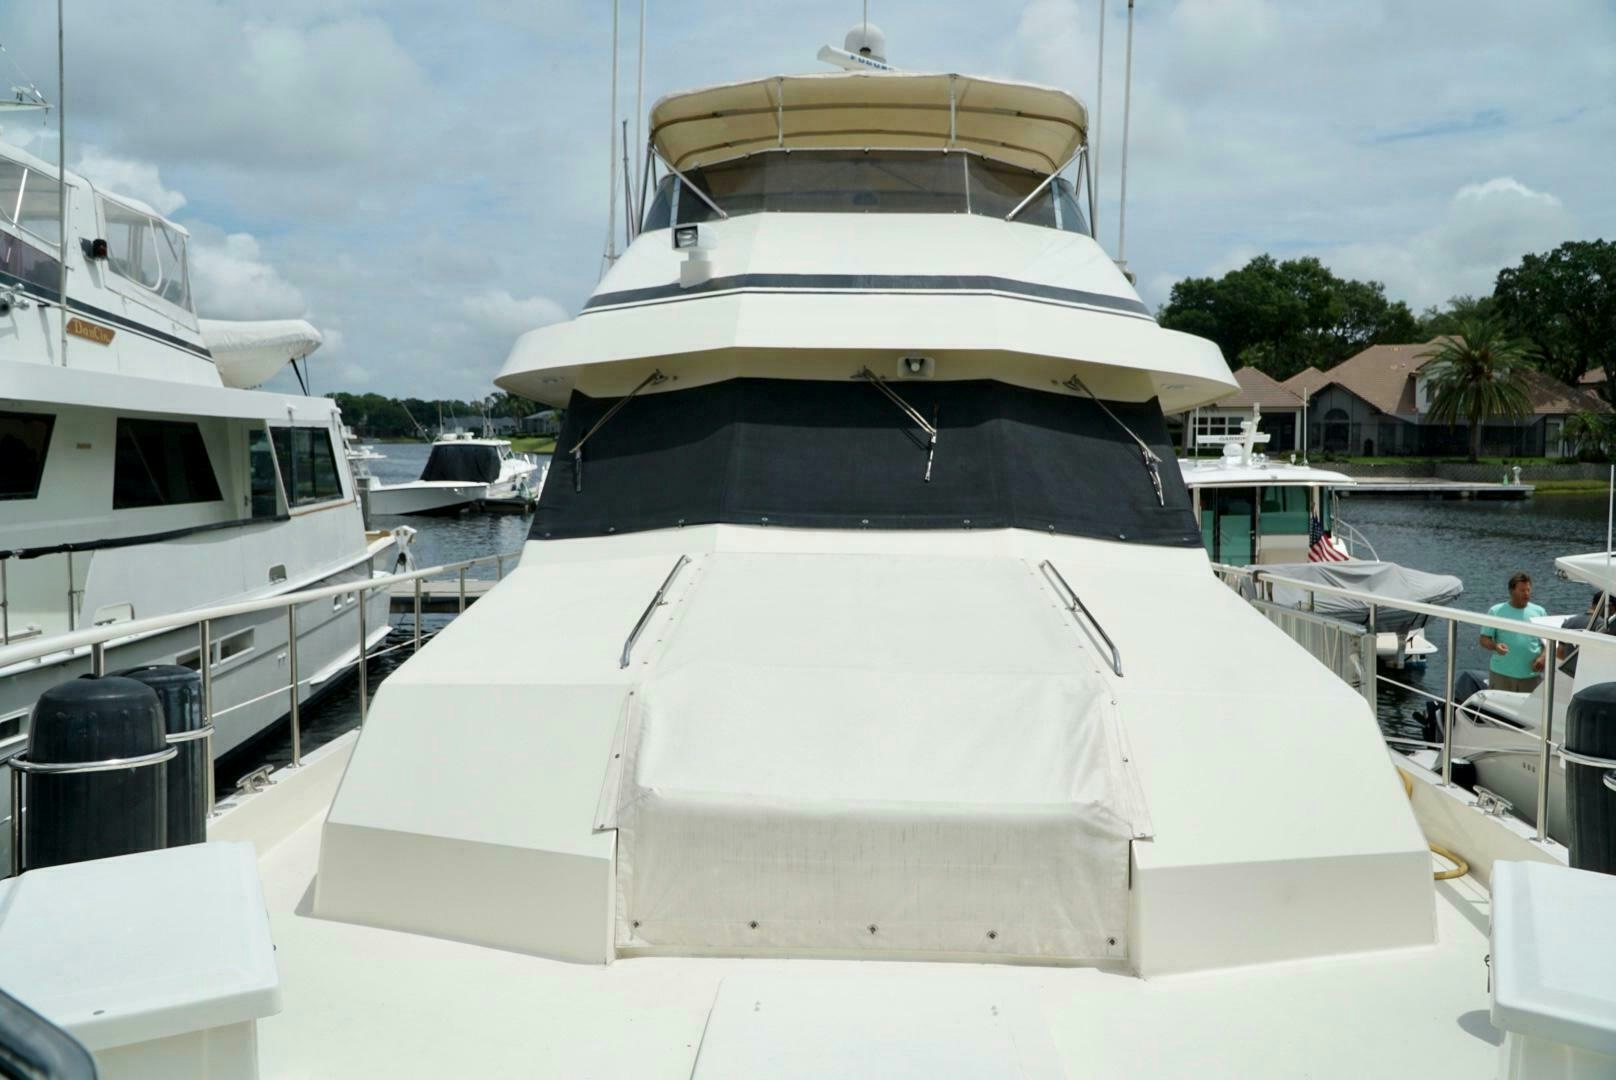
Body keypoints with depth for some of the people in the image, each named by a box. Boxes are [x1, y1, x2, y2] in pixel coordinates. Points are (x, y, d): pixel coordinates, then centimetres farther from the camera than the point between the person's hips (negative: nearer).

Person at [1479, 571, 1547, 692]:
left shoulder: (1539, 612, 10)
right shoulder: (1496, 611, 2)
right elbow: (1484, 639, 0)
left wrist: (1543, 657, -8)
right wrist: (1495, 646, -22)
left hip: (1531, 675, 2)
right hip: (1501, 674, -2)